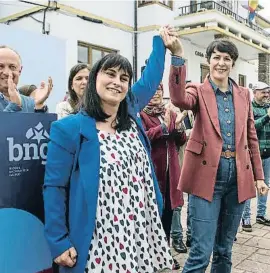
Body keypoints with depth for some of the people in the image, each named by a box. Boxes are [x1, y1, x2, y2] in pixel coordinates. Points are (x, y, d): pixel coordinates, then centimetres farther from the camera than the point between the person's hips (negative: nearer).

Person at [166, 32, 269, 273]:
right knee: (201, 252, -4)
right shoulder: (198, 91, 0)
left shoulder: (243, 94, 12)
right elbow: (180, 99, -25)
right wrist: (178, 55, -35)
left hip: (238, 176, 5)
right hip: (207, 175, -4)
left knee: (225, 249, 16)